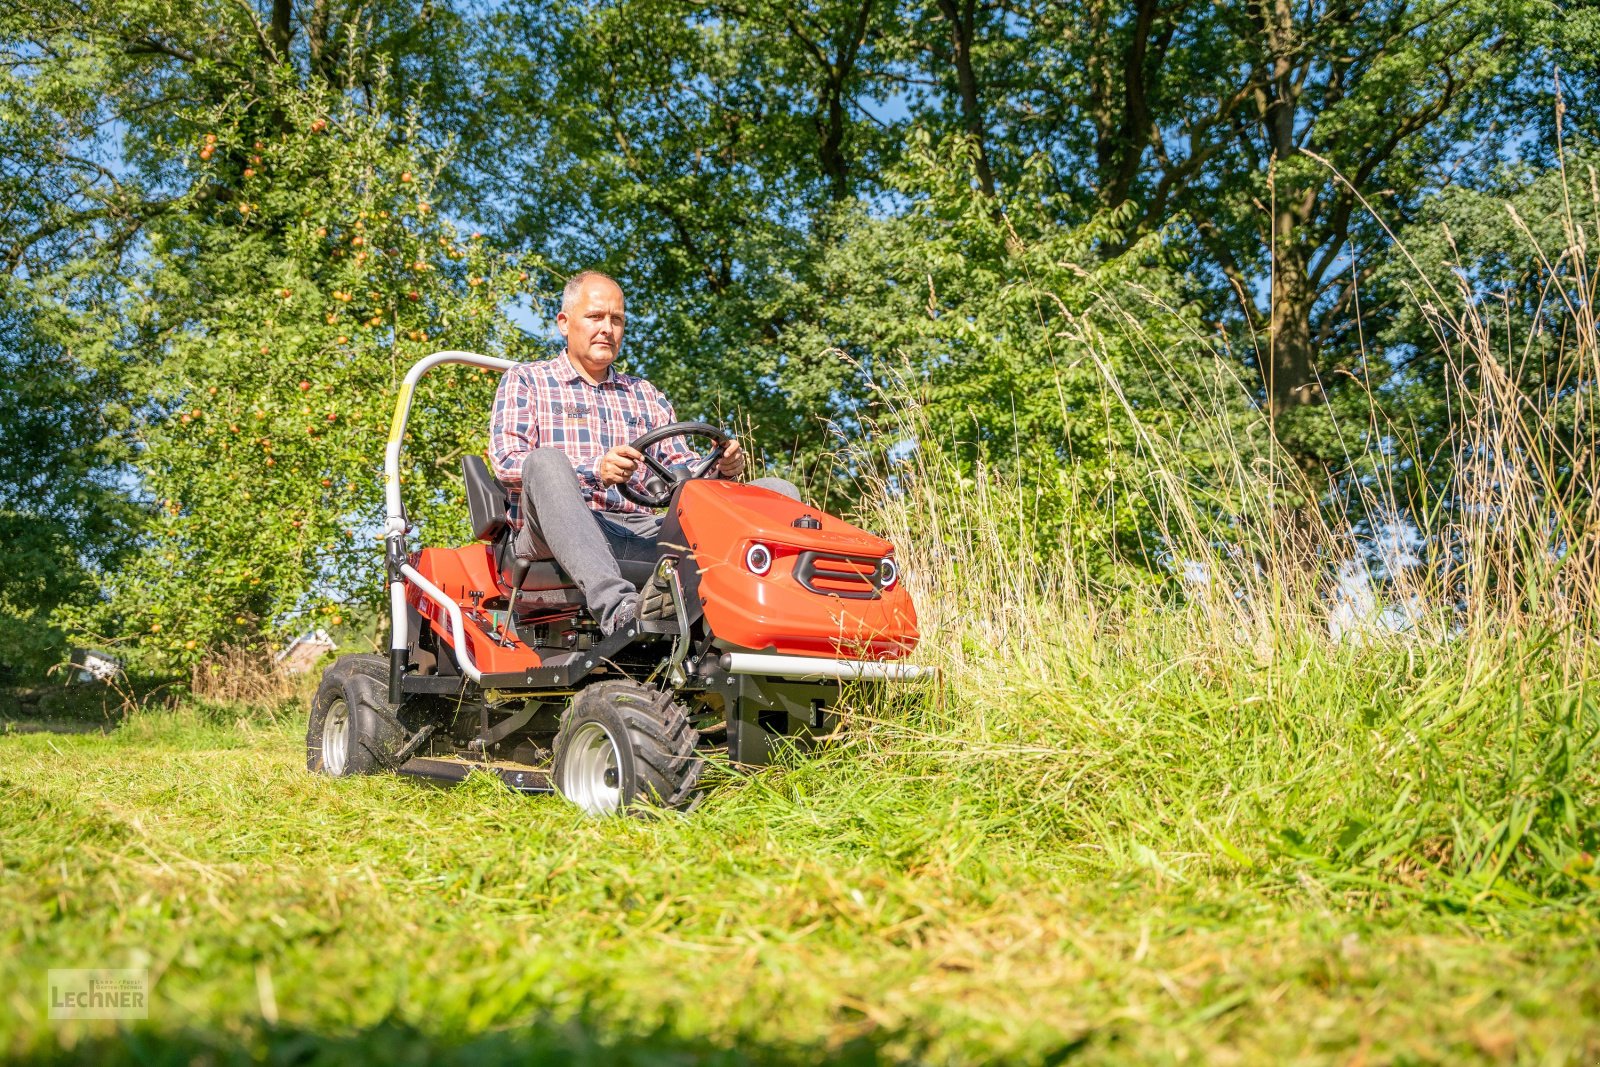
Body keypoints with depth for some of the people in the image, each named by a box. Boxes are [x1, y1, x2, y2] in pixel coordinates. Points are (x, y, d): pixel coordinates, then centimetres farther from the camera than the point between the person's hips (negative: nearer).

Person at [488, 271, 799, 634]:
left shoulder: (646, 396, 29)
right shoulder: (525, 381, 16)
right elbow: (506, 463, -2)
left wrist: (719, 470, -5)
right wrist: (595, 471, -20)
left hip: (645, 532, 4)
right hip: (563, 535, -4)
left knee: (777, 491, -13)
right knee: (546, 461, -37)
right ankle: (614, 604, -53)